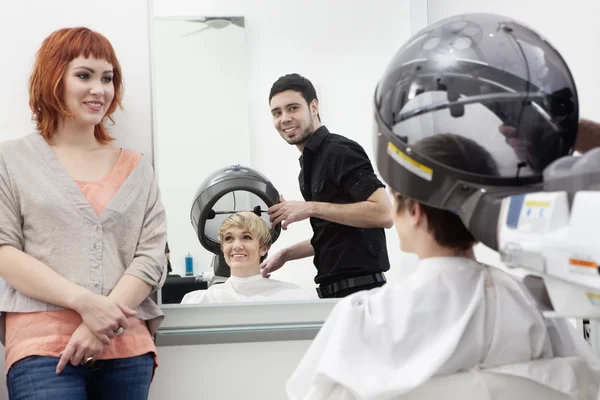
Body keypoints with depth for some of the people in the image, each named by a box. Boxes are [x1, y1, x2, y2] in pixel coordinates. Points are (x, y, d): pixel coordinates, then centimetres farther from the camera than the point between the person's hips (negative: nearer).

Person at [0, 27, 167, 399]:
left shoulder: (137, 168, 13)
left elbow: (152, 256, 5)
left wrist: (104, 325, -10)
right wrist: (85, 302, -13)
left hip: (127, 347, 3)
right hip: (43, 344, -2)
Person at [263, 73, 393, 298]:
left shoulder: (340, 151, -12)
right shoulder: (309, 162, 16)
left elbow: (383, 213, -22)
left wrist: (311, 208, -21)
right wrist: (287, 254, 15)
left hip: (358, 288, -9)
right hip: (334, 289, 9)